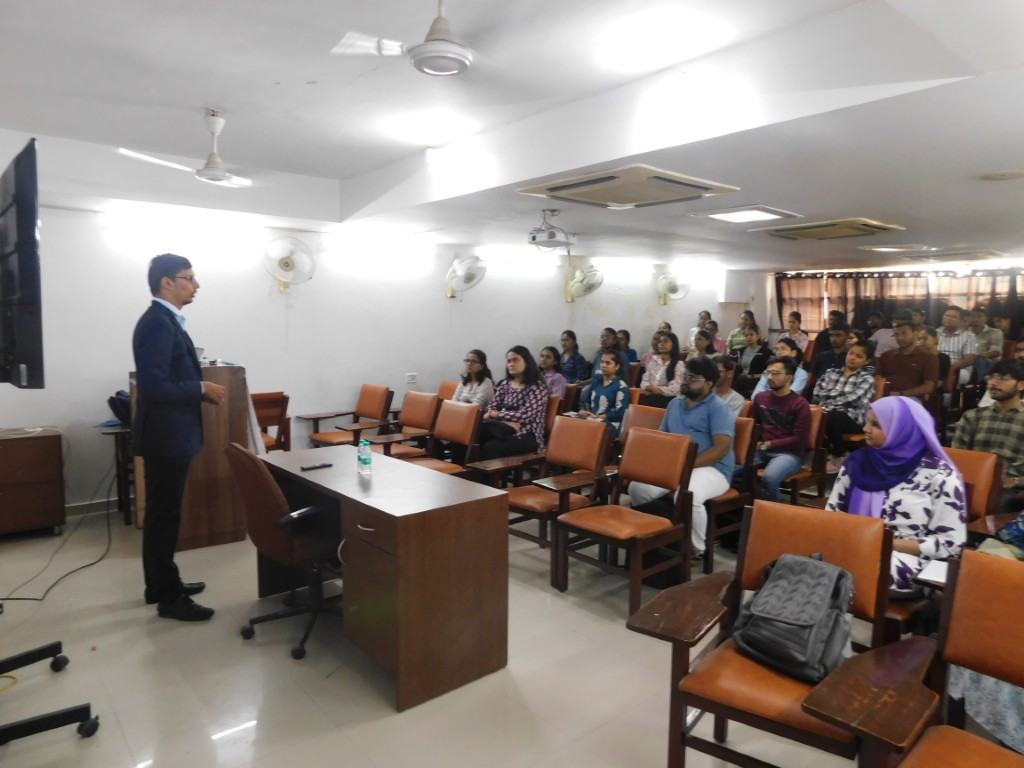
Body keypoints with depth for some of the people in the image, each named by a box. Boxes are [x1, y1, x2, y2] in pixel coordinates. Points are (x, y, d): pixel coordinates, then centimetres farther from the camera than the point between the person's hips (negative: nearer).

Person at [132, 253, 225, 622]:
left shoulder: (166, 321, 12)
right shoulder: (157, 323, -19)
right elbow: (154, 386, -26)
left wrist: (200, 391, 8)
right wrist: (202, 389, -17)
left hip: (171, 433, 10)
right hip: (165, 435, -10)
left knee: (162, 513, 18)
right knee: (165, 515, 0)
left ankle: (160, 584, 32)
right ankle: (169, 597, 12)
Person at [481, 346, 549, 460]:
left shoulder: (537, 386, -3)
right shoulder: (505, 384, 16)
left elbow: (524, 415, -14)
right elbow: (491, 409, 9)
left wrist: (496, 414, -6)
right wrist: (506, 422, -13)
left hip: (528, 435, -5)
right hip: (506, 431, 5)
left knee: (491, 447, -33)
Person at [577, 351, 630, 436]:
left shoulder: (621, 386, -3)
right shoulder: (596, 381, 19)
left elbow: (620, 413, -10)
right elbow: (585, 401, 23)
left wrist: (598, 417, -13)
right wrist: (583, 411, 0)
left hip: (610, 425, -6)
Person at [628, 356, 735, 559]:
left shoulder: (718, 408, -6)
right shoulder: (675, 403, 17)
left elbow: (722, 447, -17)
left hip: (711, 468, -6)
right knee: (637, 487, -16)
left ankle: (696, 550, -14)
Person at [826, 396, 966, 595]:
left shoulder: (939, 475, -4)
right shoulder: (858, 462, 9)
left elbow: (951, 543, -6)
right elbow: (832, 511, 11)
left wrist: (891, 543, -14)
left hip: (910, 561, -4)